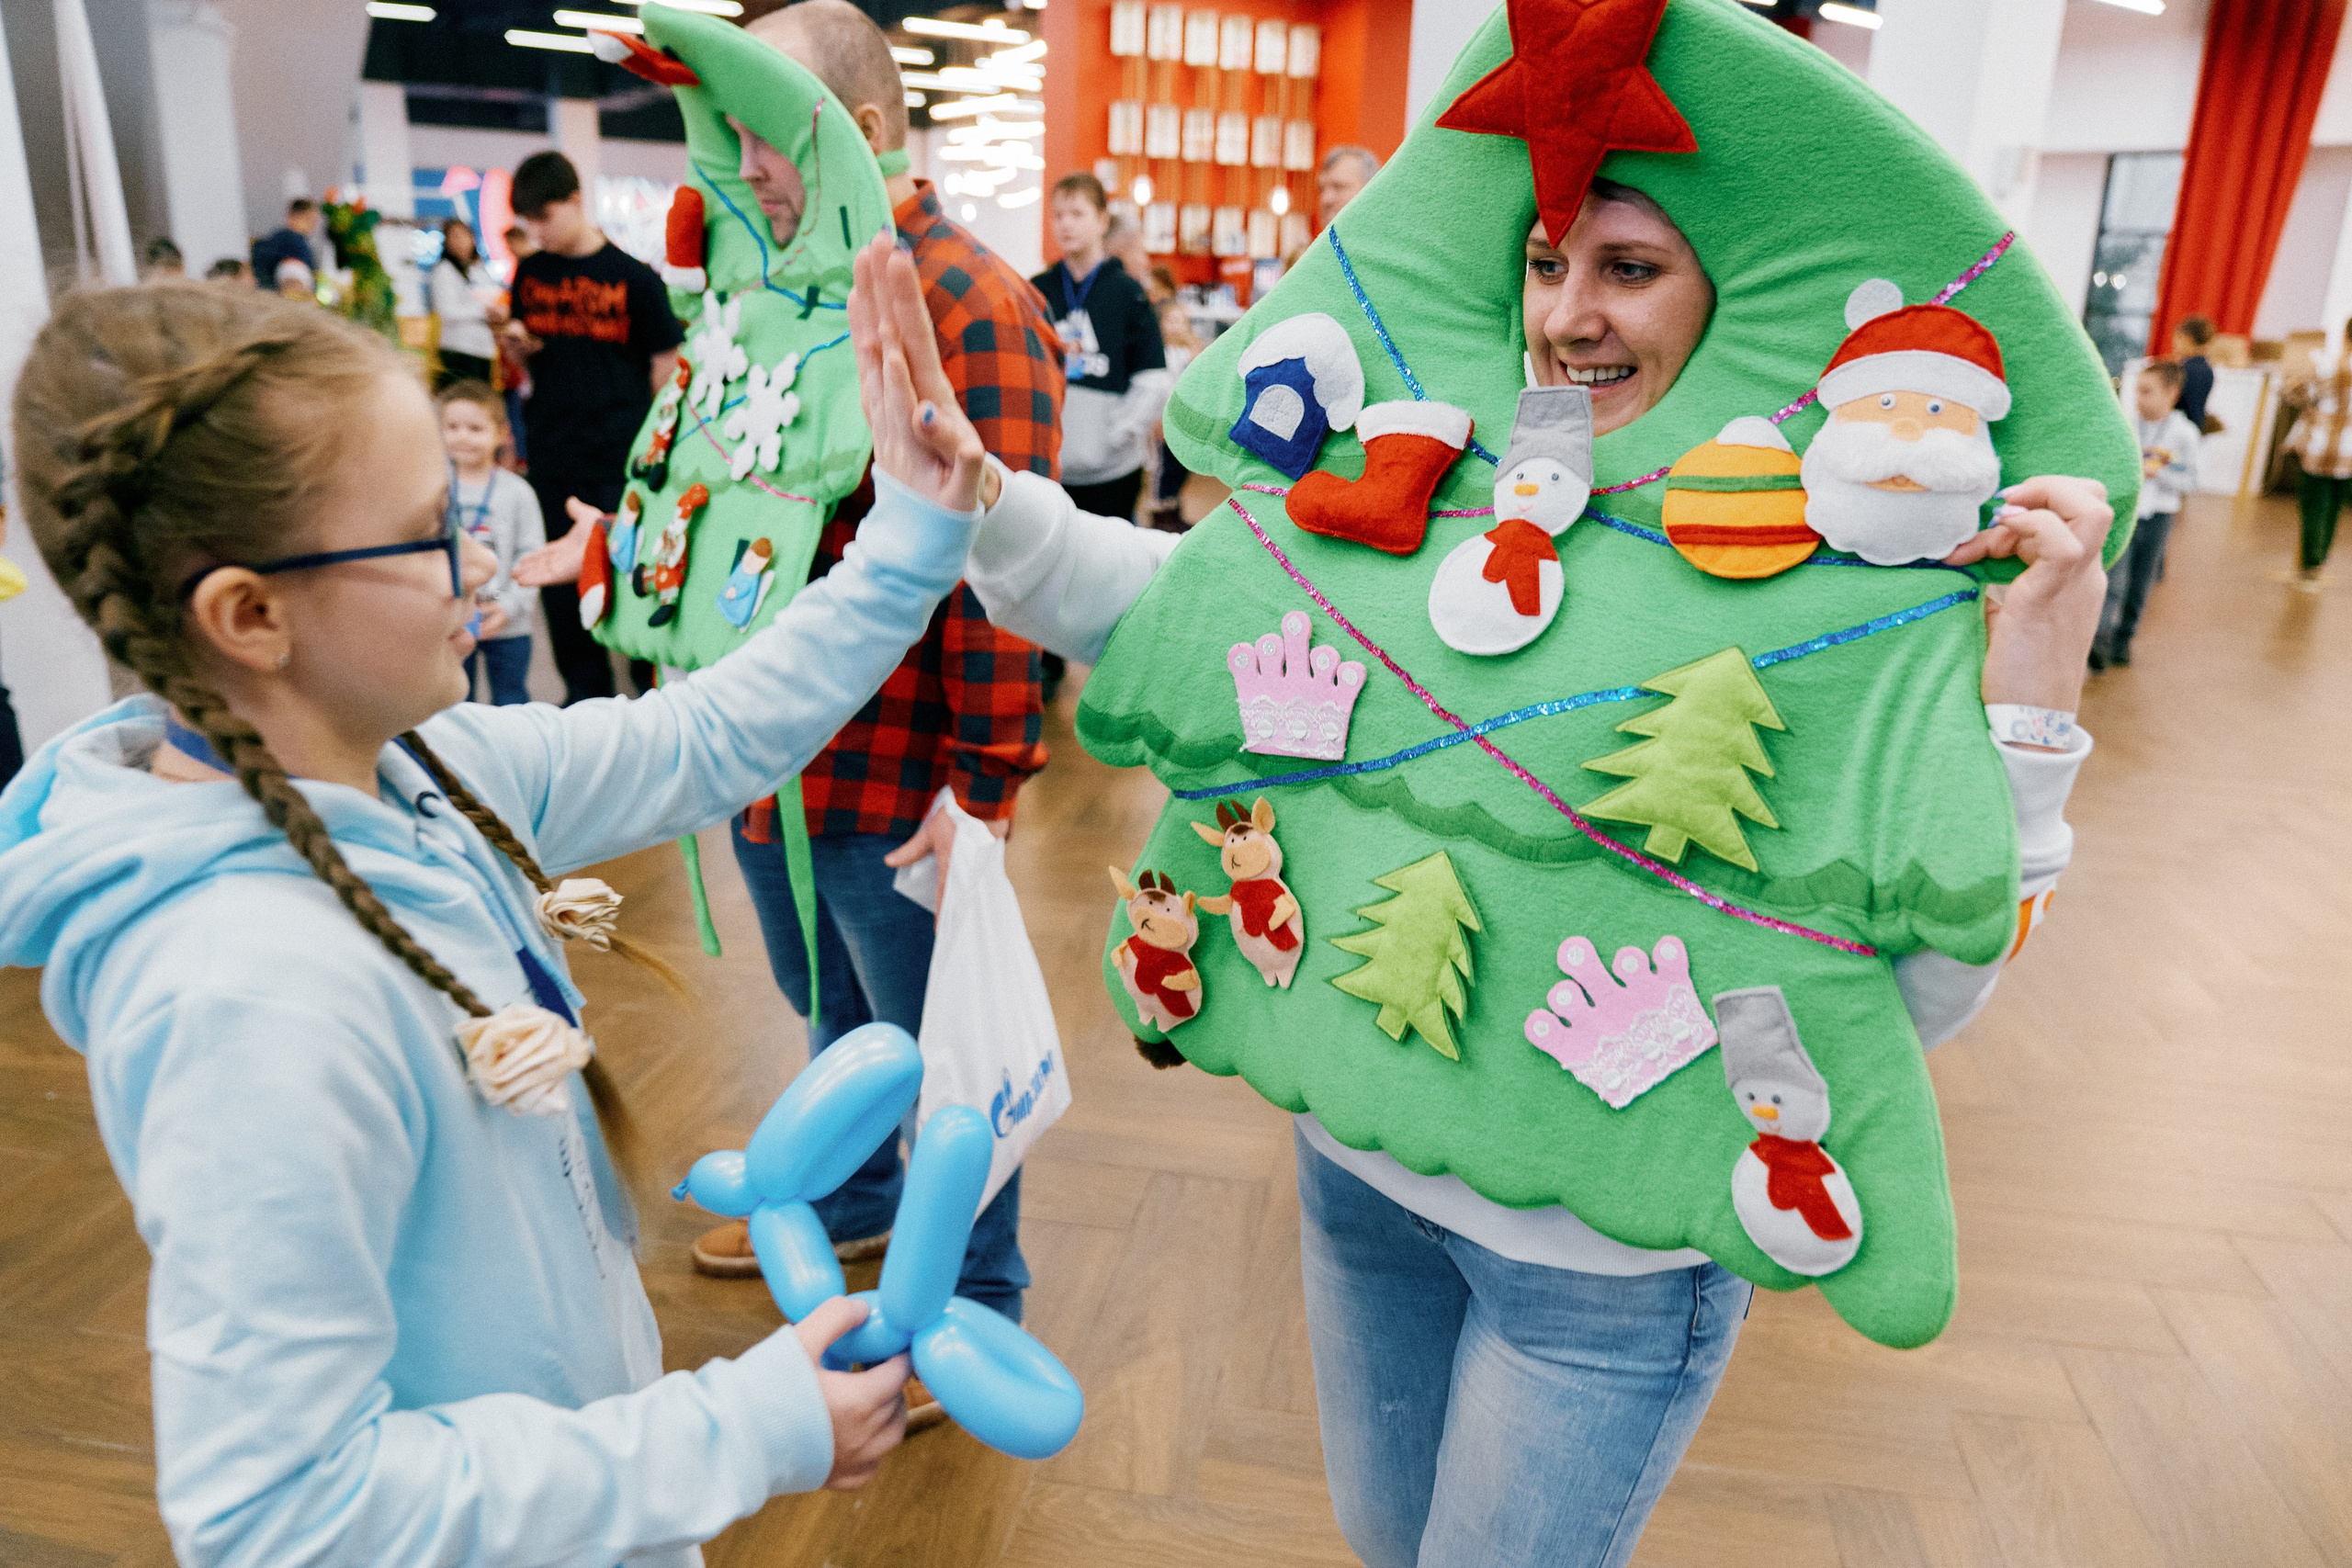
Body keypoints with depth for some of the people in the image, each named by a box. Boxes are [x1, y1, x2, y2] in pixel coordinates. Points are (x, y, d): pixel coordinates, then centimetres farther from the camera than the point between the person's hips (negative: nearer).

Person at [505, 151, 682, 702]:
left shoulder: (633, 276, -4)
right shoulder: (529, 273, 9)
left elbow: (667, 366, -2)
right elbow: (525, 357, 18)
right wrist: (518, 341, -5)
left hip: (621, 458, -4)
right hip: (552, 459, 5)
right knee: (561, 580, 9)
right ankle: (586, 692, 24)